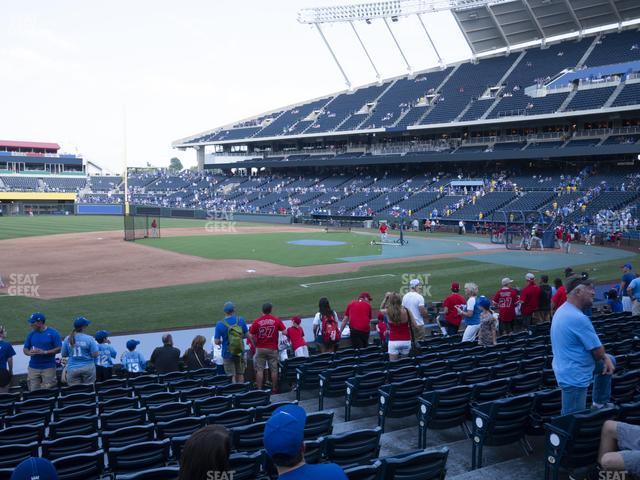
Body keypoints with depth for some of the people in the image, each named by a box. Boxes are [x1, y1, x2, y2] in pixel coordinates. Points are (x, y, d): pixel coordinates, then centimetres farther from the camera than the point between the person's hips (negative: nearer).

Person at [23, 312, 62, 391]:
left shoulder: (53, 333, -4)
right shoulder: (31, 334, 9)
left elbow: (59, 348, -6)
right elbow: (25, 349, 12)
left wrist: (45, 352, -18)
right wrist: (29, 353, -12)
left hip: (48, 367, -4)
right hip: (33, 367, 4)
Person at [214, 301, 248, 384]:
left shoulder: (220, 324, -14)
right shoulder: (241, 320, -8)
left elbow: (216, 342, -12)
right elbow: (247, 335, 1)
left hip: (227, 354, -2)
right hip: (240, 352, 3)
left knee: (231, 376, 6)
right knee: (240, 375, 17)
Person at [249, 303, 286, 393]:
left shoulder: (256, 321, -6)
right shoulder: (276, 320, -5)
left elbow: (251, 336, -5)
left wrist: (255, 343, 11)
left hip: (260, 349, 0)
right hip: (273, 349, 0)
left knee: (259, 370, 6)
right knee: (274, 370, 9)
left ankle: (259, 390, 7)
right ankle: (274, 389, 15)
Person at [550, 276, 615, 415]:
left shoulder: (562, 310, 4)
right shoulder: (578, 318, -28)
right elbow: (598, 352, -19)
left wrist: (605, 358, 5)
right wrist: (603, 356, 5)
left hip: (568, 369, 10)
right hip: (574, 377, -10)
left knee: (609, 360, 26)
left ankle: (601, 403, 33)